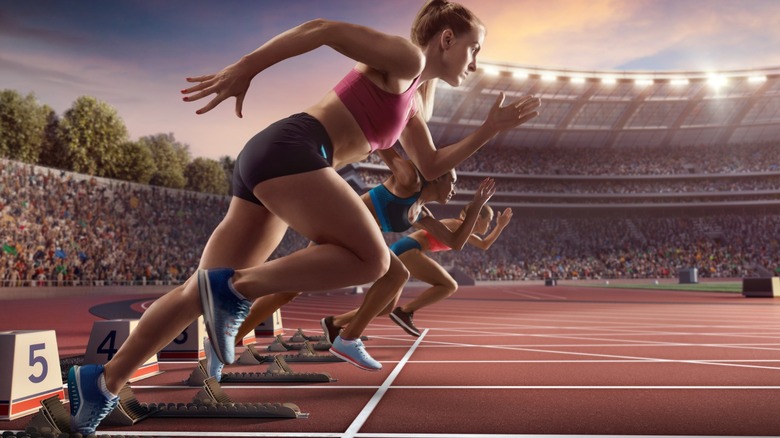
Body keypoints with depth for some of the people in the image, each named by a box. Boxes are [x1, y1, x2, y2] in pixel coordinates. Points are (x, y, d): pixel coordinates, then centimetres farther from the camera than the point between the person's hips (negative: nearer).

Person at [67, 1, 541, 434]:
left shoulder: (415, 98, 28)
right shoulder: (405, 57, 0)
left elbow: (431, 167, 33)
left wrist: (491, 129, 28)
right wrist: (245, 68, -14)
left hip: (270, 158, 9)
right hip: (289, 149, -9)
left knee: (205, 291, 8)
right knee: (371, 257, -15)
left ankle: (102, 382, 14)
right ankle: (235, 289, -16)